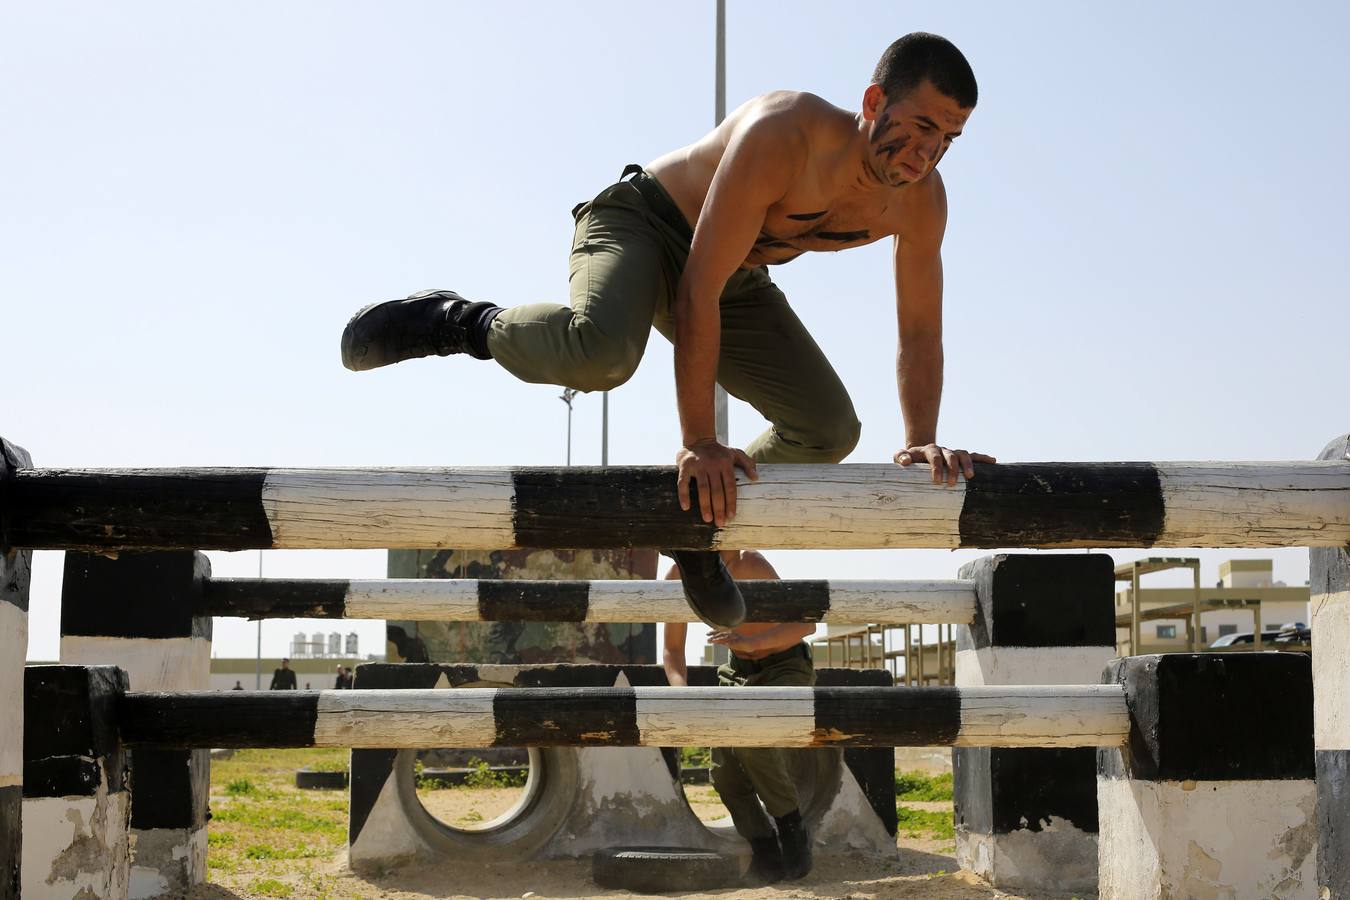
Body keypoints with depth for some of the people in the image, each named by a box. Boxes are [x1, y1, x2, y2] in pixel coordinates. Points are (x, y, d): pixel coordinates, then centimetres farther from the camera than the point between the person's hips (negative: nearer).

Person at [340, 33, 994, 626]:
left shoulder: (921, 199, -16)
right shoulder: (782, 136, -36)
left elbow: (921, 331, -2)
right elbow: (697, 292, -36)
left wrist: (921, 441, -16)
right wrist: (699, 442, -36)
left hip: (738, 276, 7)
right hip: (640, 222, -7)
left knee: (830, 431, -4)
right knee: (602, 350, -40)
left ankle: (700, 513, 20)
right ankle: (463, 323, -10)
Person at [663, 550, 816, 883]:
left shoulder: (749, 564, -29)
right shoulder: (677, 577, -12)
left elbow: (806, 623, -30)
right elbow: (672, 650, -3)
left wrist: (752, 641, -47)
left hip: (787, 667, -5)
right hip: (739, 671, 6)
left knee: (750, 738, -31)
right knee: (725, 771, -10)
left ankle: (791, 828, -12)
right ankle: (767, 856, 4)